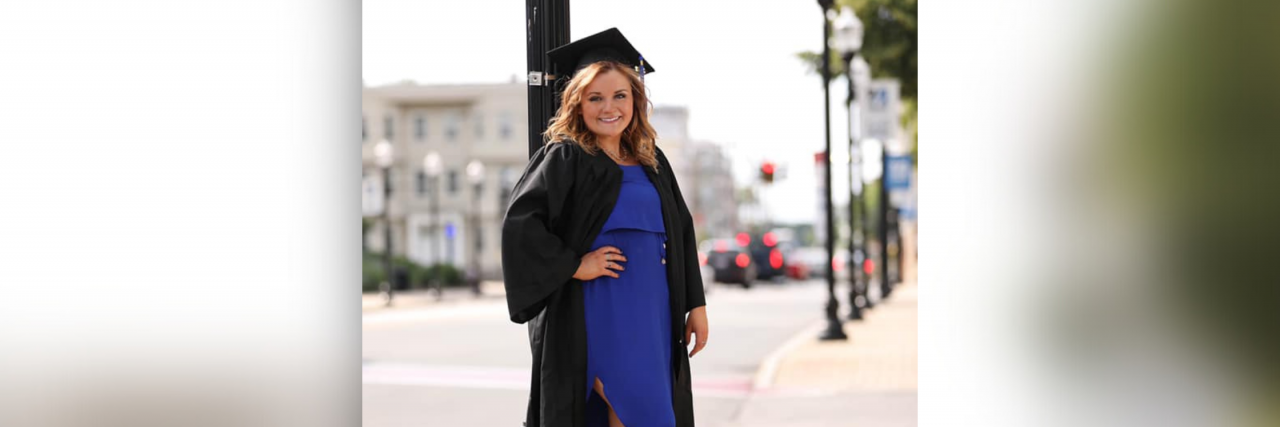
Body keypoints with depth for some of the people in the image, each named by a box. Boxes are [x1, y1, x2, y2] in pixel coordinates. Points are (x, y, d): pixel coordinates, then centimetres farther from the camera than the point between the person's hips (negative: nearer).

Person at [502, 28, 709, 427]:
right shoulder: (564, 157, -5)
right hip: (599, 314, -6)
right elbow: (518, 223, -14)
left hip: (652, 314, 6)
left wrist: (696, 304, 12)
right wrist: (575, 266, -15)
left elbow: (681, 233, 17)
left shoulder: (651, 162, 14)